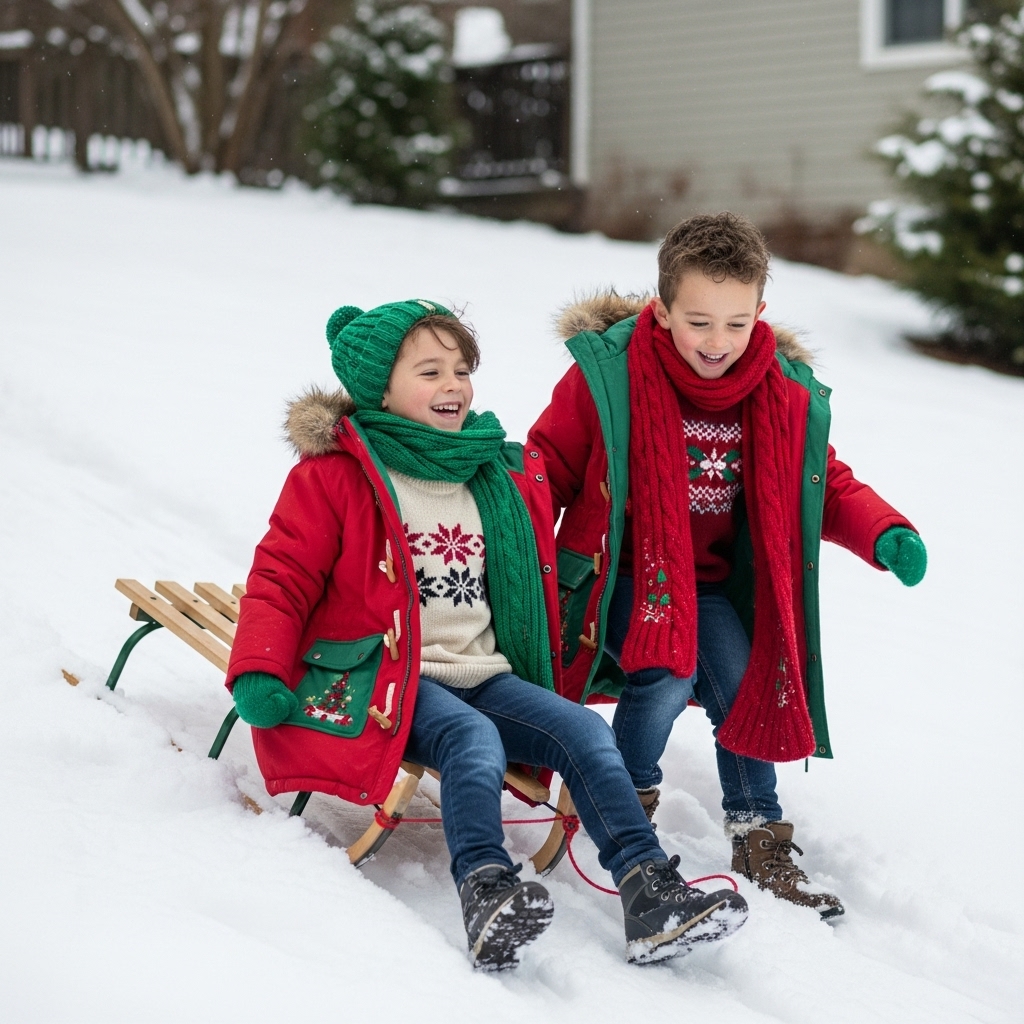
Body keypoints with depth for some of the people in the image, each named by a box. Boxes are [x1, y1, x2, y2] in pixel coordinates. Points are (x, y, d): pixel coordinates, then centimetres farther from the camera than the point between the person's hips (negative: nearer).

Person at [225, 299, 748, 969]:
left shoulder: (507, 478, 16)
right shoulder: (335, 474, 0)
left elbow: (539, 585, 28)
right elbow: (283, 577, -3)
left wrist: (553, 681, 23)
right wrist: (258, 673, -17)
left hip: (487, 673, 6)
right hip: (388, 680, -5)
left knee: (584, 731, -17)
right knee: (473, 738, -35)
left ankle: (651, 895, -27)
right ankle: (487, 893, -51)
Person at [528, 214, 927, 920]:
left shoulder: (786, 396, -2)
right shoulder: (607, 374, -14)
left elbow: (829, 487, 7)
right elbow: (547, 470, -6)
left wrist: (886, 536, -12)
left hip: (711, 582, 4)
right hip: (620, 574, -4)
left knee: (745, 686, -11)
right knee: (666, 680, -25)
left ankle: (759, 838, 10)